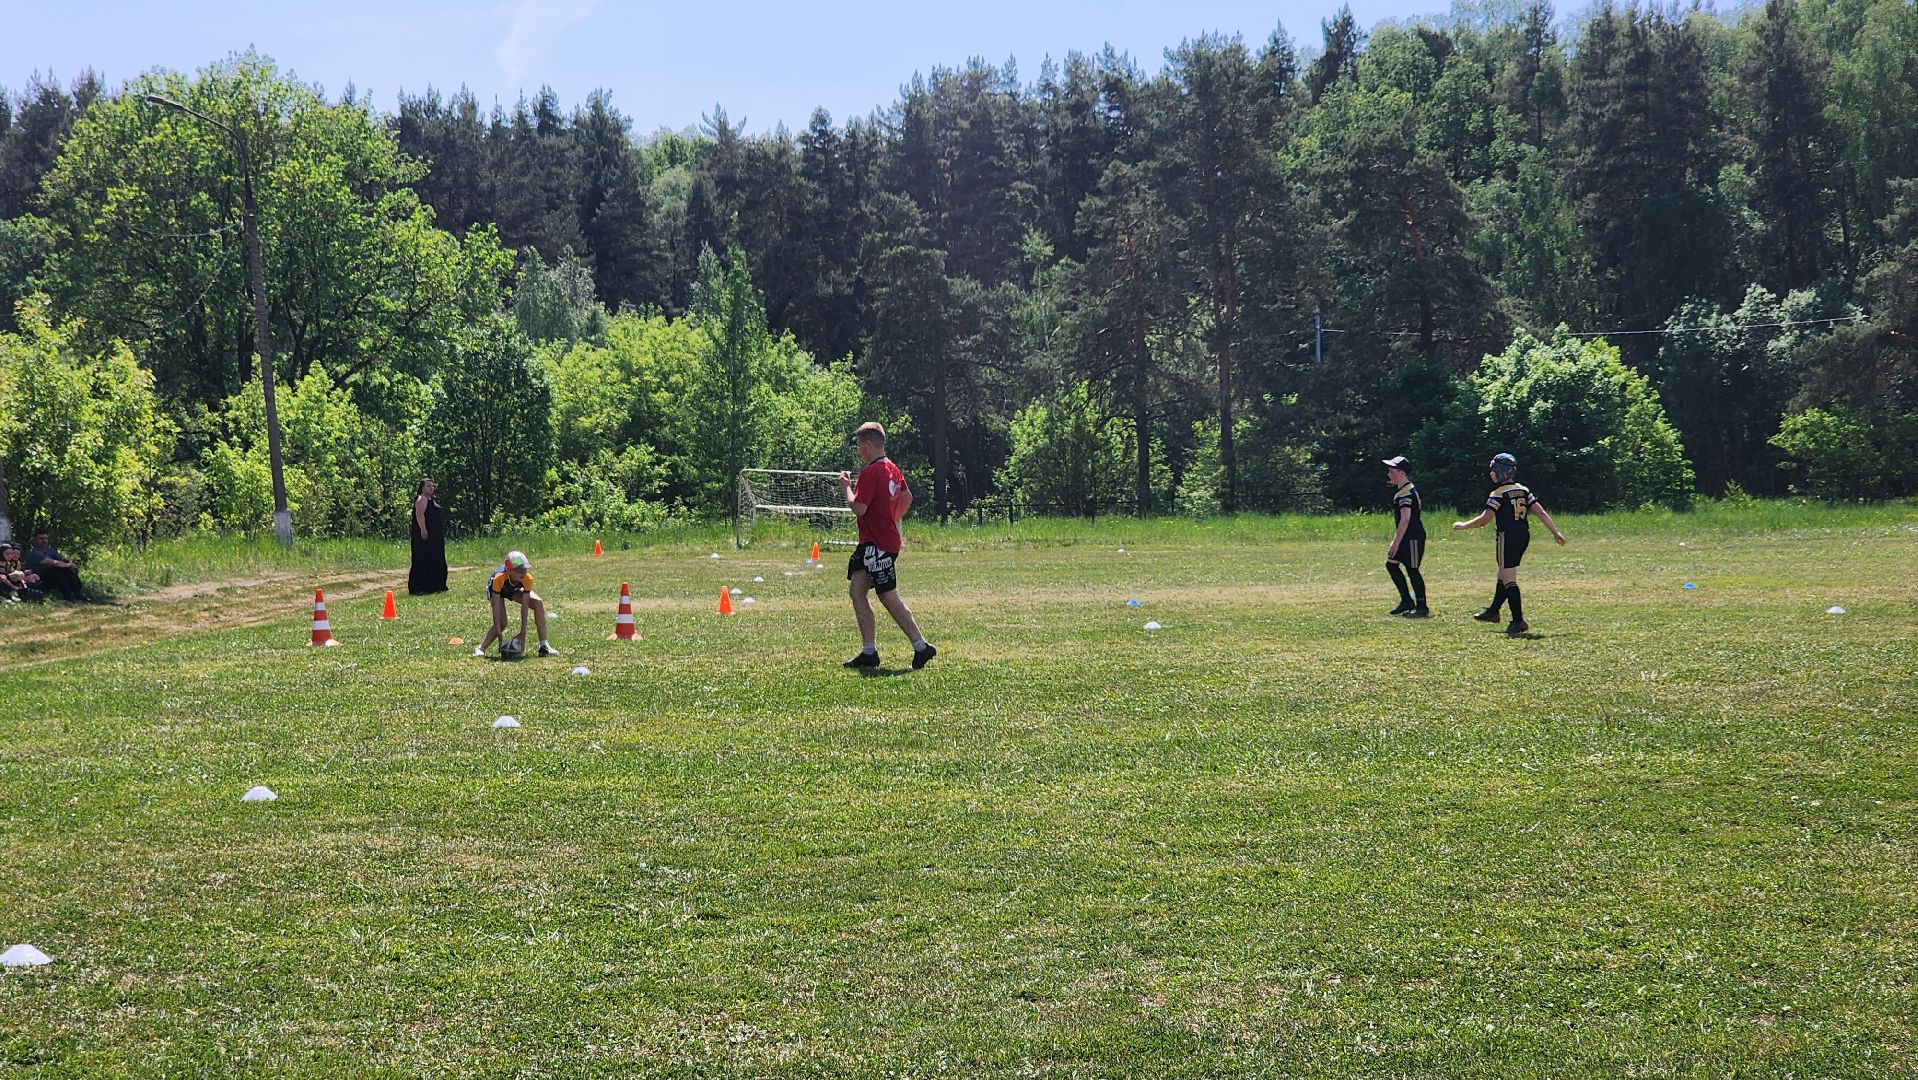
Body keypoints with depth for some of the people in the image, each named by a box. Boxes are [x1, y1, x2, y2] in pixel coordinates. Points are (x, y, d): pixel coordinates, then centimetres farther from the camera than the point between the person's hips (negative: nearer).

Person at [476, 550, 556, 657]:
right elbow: (496, 609, -38)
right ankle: (481, 649, -5)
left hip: (515, 589, 3)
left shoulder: (527, 579, -35)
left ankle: (544, 646, -16)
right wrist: (499, 635, -39)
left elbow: (524, 606, -30)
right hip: (496, 591, -3)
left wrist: (523, 633, -31)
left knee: (538, 604, -20)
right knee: (501, 623, -24)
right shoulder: (499, 578, -42)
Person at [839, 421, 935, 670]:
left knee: (889, 597, -6)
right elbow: (907, 498, 25)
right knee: (856, 590, 9)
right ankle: (868, 652, 9)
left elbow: (858, 508, -22)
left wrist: (846, 487, -6)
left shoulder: (870, 473, -17)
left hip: (878, 546, -10)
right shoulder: (892, 469, 13)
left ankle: (921, 646, -3)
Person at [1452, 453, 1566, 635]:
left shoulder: (1498, 494, -12)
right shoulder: (1523, 490, 9)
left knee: (1509, 579, -6)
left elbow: (1484, 518, -17)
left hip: (1507, 537, -8)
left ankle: (1519, 621, -12)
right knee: (1504, 575, 23)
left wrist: (1463, 525, -4)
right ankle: (1493, 611, 37)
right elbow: (1541, 512, 6)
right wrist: (1556, 532, 11)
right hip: (1523, 536, 8)